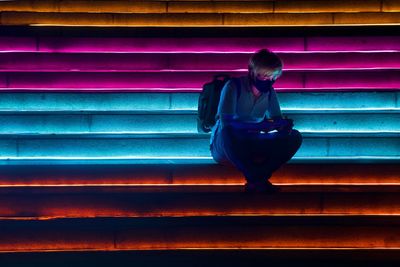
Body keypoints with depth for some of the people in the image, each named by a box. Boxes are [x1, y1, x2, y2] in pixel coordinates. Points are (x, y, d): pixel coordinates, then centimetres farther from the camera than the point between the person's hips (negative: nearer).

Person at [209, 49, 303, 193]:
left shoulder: (269, 92, 2)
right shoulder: (233, 87, -17)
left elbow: (277, 119, 2)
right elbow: (226, 123, -28)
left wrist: (284, 125, -24)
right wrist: (259, 126, -39)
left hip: (249, 147, 6)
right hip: (223, 146, -5)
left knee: (295, 137, -11)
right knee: (227, 131, -40)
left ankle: (257, 179, -23)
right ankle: (257, 180, -28)